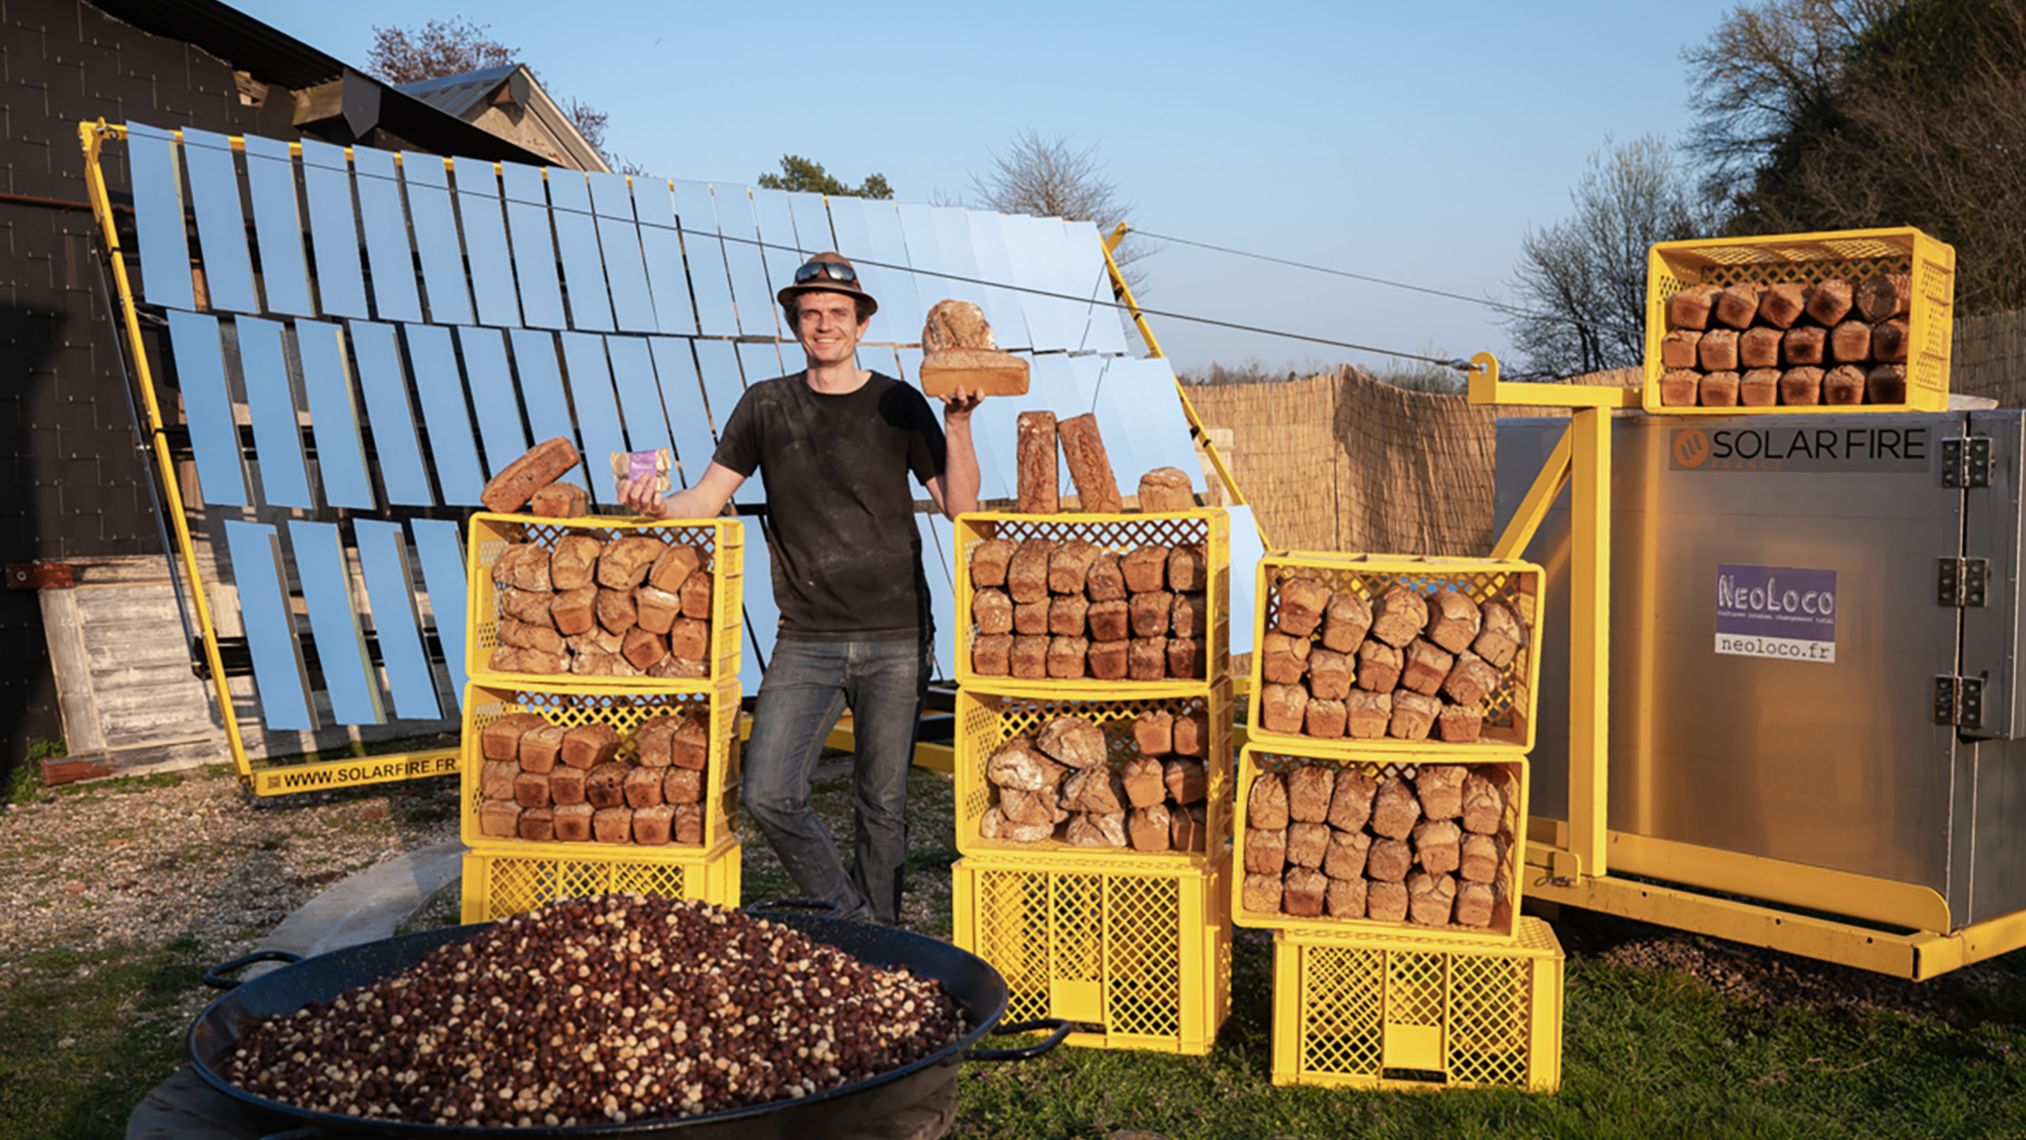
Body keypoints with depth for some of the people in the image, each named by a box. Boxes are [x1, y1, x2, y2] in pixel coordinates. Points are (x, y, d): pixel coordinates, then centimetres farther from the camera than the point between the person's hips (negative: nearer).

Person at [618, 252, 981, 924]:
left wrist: (957, 423, -13)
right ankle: (850, 920, 12)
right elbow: (707, 499, 6)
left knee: (882, 803, 7)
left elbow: (960, 506, -1)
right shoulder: (766, 406, 7)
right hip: (807, 640, 1)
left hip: (896, 638, -1)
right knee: (768, 795, -10)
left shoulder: (898, 404, 4)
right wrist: (656, 505, -14)